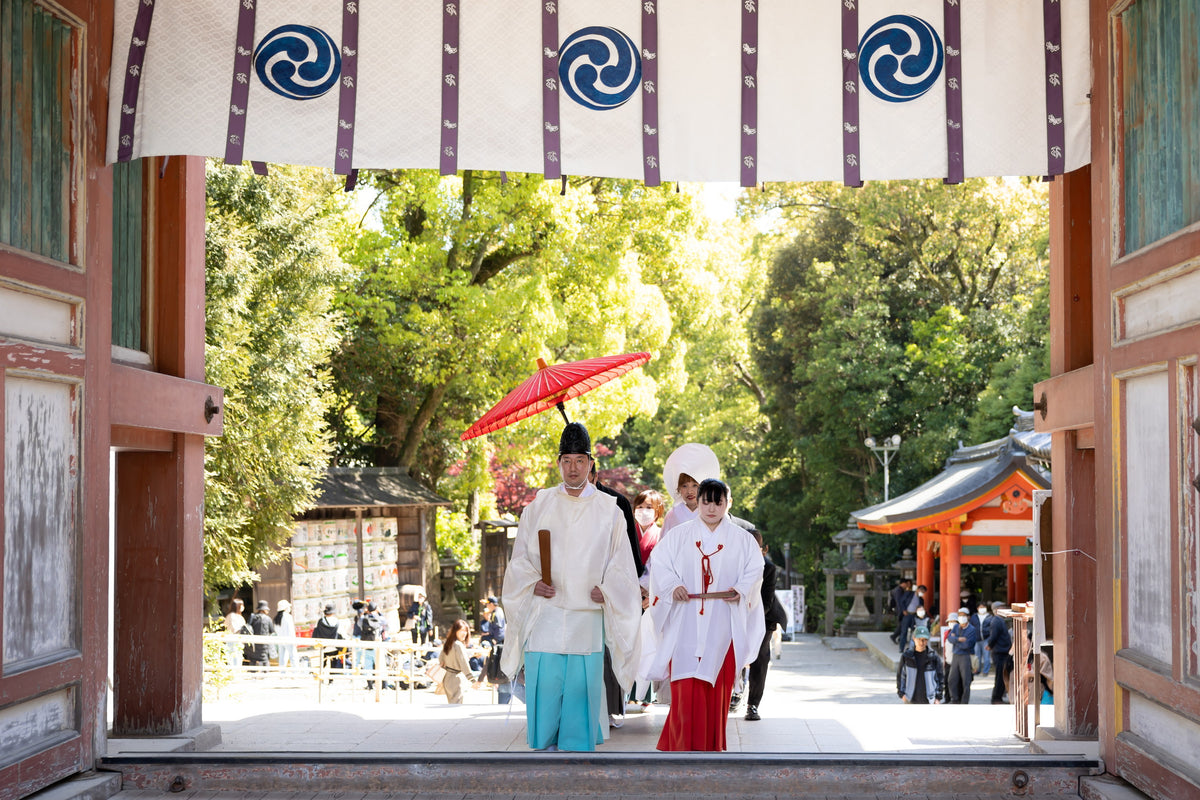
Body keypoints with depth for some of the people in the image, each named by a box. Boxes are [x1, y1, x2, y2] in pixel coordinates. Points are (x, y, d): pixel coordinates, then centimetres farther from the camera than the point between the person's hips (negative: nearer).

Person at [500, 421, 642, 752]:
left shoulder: (609, 511, 6)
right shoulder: (539, 507, 8)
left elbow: (621, 562, 7)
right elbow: (520, 557, 10)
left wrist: (606, 590, -9)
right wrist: (532, 583, -7)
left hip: (587, 617, 0)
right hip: (545, 615, 0)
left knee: (582, 684, -1)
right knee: (543, 683, -4)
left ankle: (578, 746, 9)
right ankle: (546, 744, 8)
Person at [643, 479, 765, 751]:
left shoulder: (741, 539, 9)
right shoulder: (679, 536, 8)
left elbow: (754, 571, 6)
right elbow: (660, 565, 5)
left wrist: (741, 590, -13)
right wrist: (673, 586, -13)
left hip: (721, 626, 1)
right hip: (686, 624, -1)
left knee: (717, 683, 2)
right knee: (687, 685, -10)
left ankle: (712, 744, 14)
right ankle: (685, 744, -8)